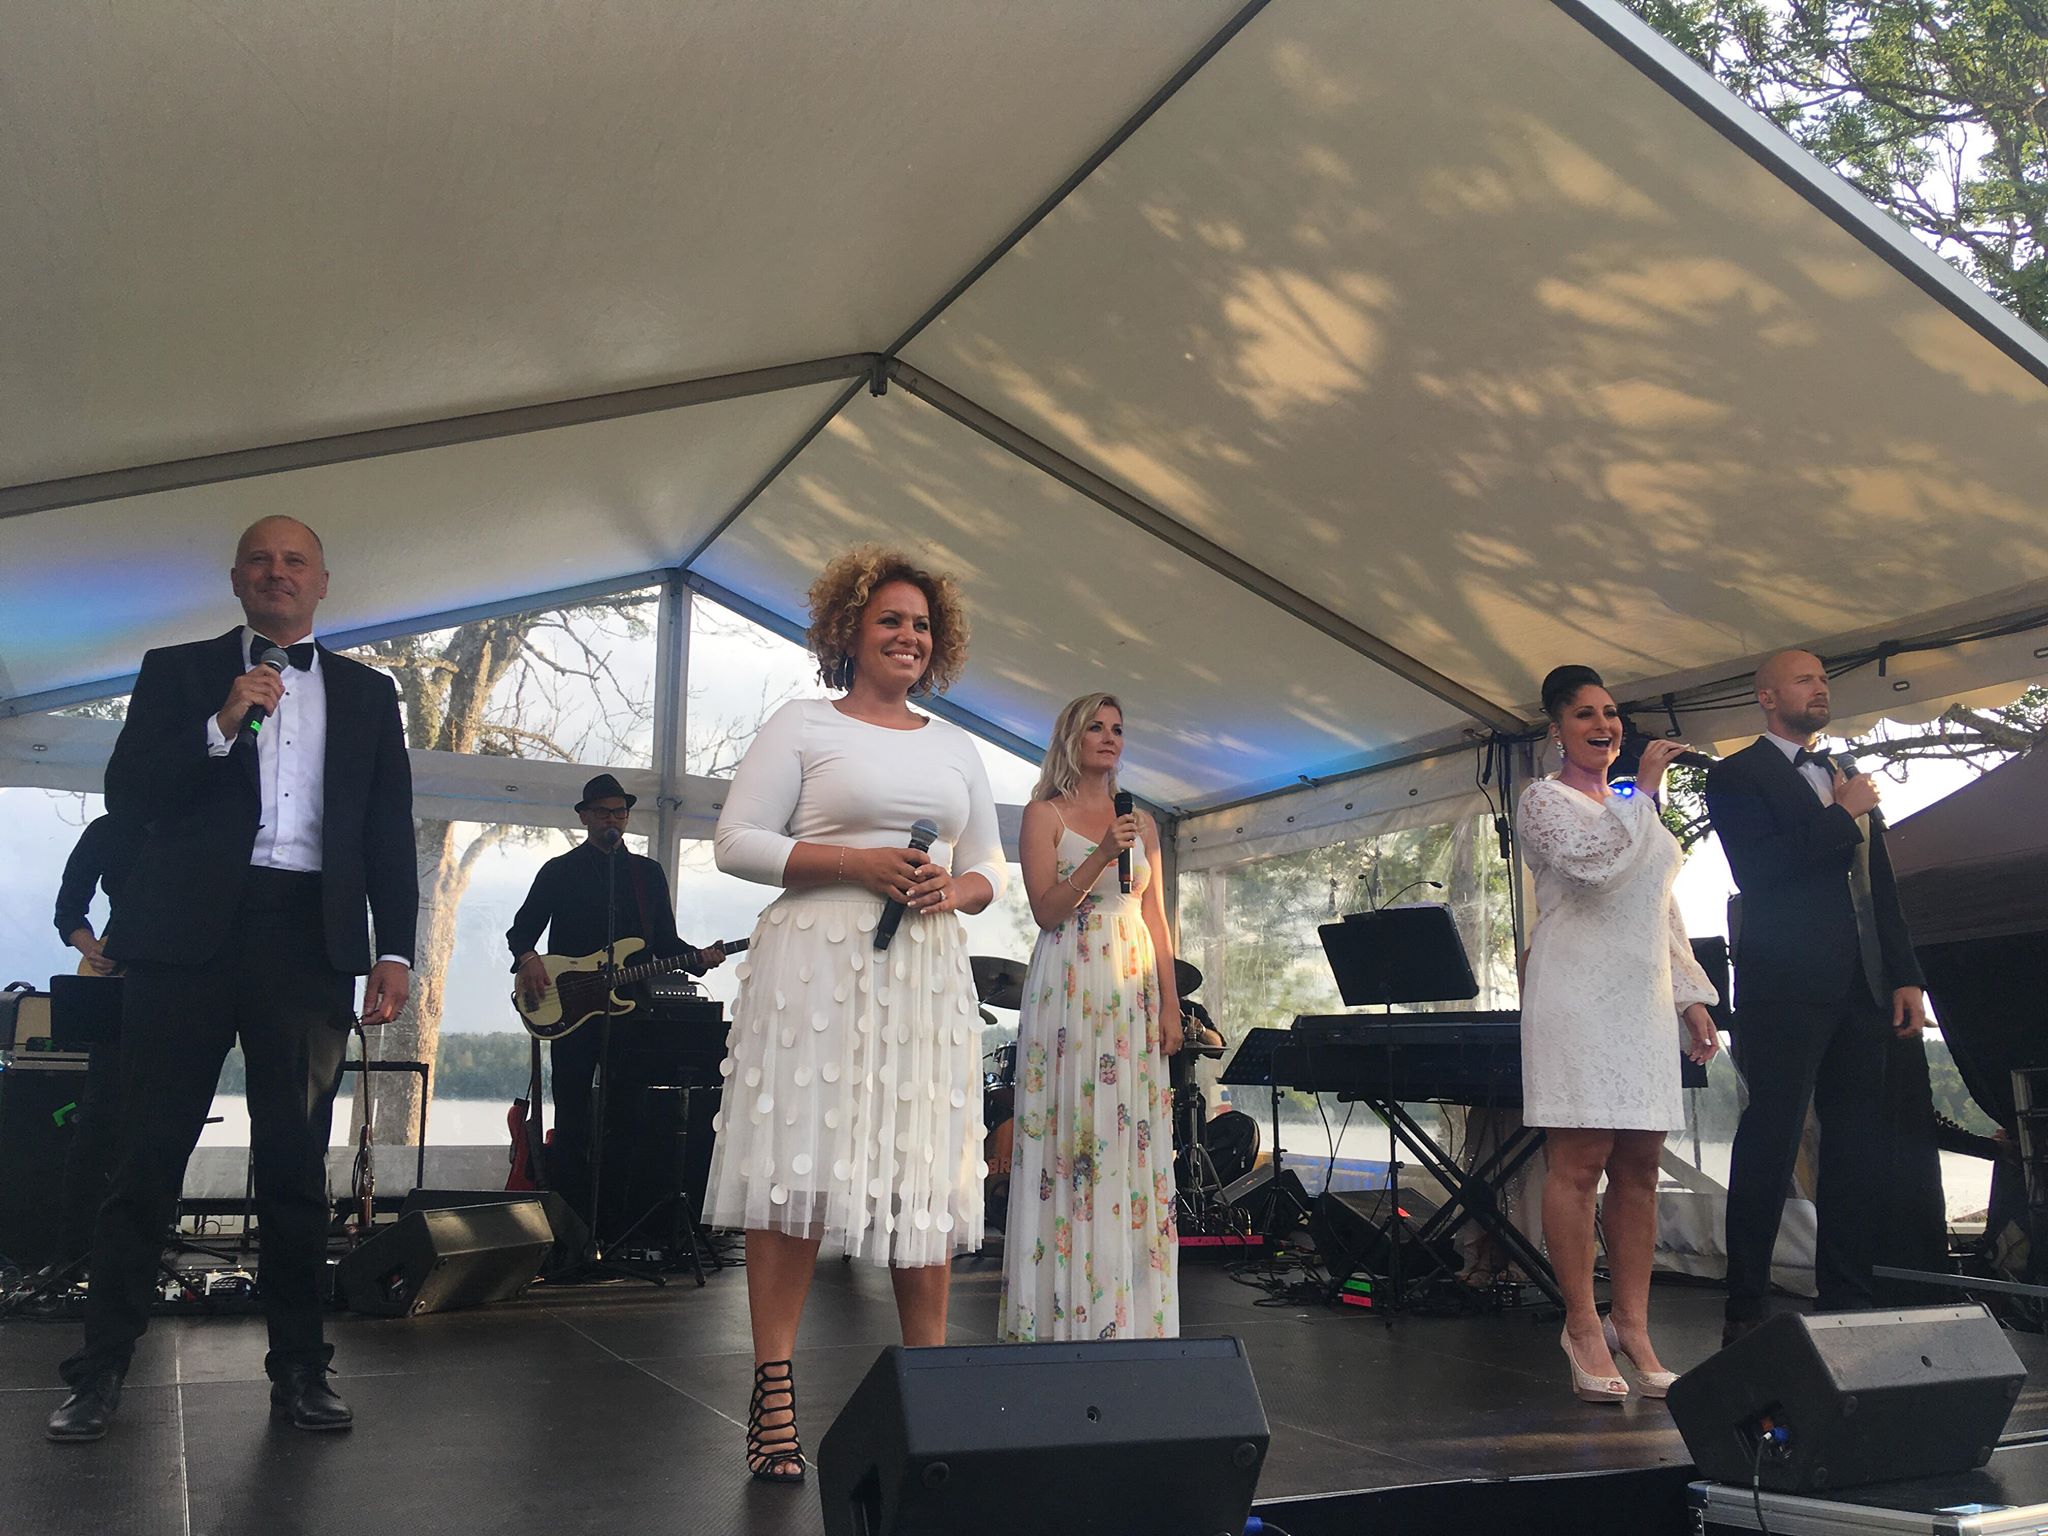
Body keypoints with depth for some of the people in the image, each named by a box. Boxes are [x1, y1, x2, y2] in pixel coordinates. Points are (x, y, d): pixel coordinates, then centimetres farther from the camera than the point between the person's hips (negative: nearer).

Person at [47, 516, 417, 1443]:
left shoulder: (367, 694, 16)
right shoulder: (177, 671, 12)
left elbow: (391, 832, 12)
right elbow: (126, 794, 1)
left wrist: (395, 950, 2)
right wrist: (221, 726, -13)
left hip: (309, 939, 1)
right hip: (190, 931, -1)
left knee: (296, 1161, 4)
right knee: (150, 1153, 1)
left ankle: (298, 1368, 11)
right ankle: (102, 1366, 10)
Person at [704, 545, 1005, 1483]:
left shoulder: (955, 747, 19)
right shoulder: (802, 726, 6)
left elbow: (990, 869, 21)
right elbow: (736, 843, -2)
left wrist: (955, 889, -3)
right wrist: (854, 862, -12)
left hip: (925, 974, 4)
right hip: (816, 960, -4)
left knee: (928, 1174, 3)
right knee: (797, 1166, -7)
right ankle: (774, 1395, 1)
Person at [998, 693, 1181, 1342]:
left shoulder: (1141, 823, 17)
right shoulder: (1045, 814, 4)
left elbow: (1156, 919, 15)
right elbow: (1046, 908, -5)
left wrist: (1170, 1003, 7)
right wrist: (1101, 855, -16)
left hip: (1134, 989, 4)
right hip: (1069, 988, -4)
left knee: (1133, 1136, 1)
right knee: (1072, 1135, -8)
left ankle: (1130, 1311, 6)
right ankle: (1064, 1314, -3)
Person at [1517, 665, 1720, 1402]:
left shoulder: (1636, 807, 22)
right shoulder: (1545, 799, 0)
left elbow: (1663, 911, 22)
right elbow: (1594, 859, -20)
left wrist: (1692, 996, 16)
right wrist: (1644, 790, -11)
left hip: (1643, 997, 7)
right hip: (1578, 996, -7)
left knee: (1640, 1168, 5)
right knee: (1579, 1164, -6)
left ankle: (1633, 1326, 11)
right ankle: (1583, 1328, 2)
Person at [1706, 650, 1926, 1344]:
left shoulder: (1846, 778, 21)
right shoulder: (1737, 776, 1)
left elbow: (1882, 889, 20)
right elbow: (1757, 870, -15)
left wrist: (1905, 976, 13)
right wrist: (1840, 816, -10)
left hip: (1858, 994, 7)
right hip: (1785, 990, -7)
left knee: (1860, 1147, 7)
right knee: (1769, 1147, -6)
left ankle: (1846, 1301, 16)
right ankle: (1746, 1310, 0)